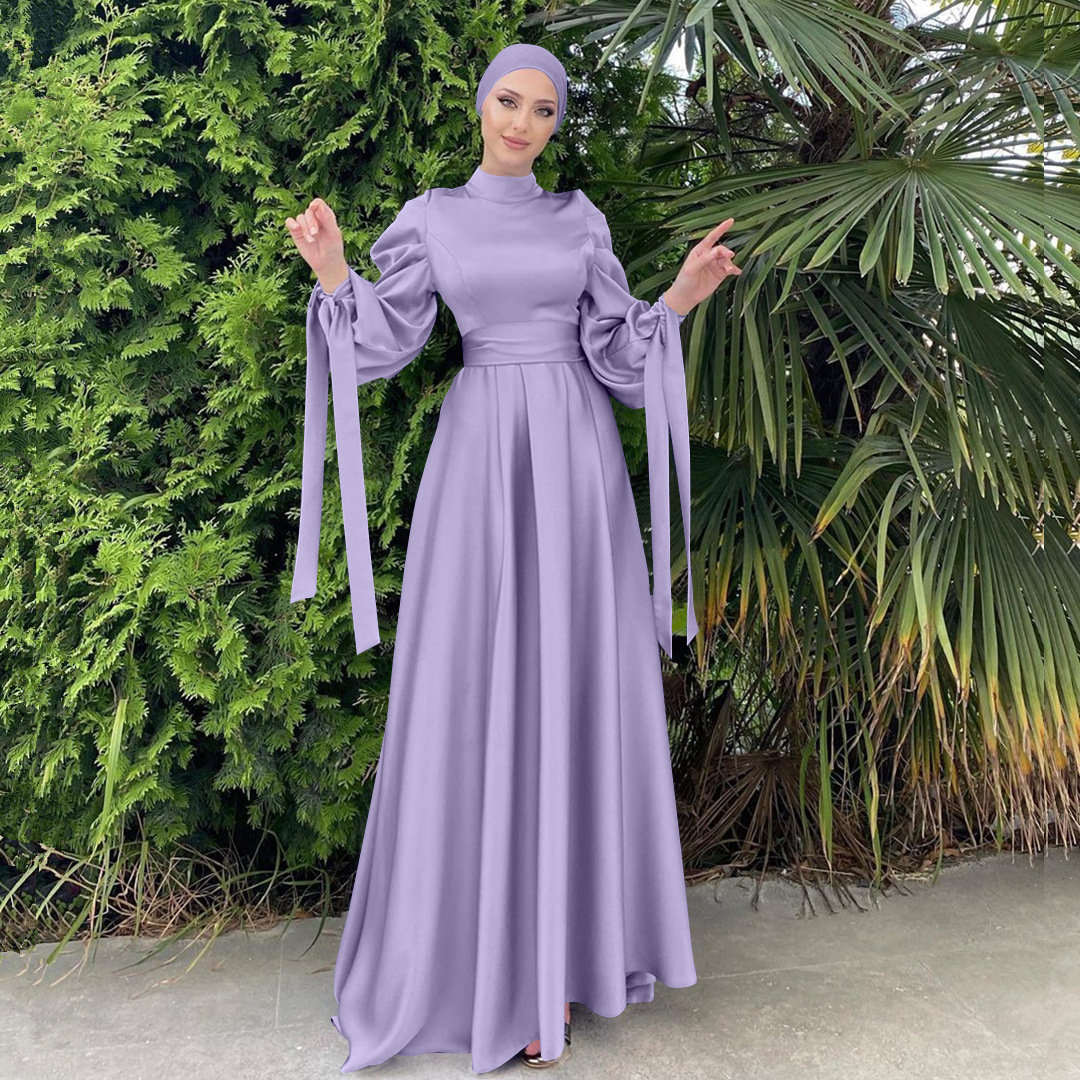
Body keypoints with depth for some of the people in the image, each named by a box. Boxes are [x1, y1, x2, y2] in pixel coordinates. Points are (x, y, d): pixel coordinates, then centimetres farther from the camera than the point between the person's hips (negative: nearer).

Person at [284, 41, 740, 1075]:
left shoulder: (579, 221, 12)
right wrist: (334, 274, -13)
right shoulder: (430, 219, 10)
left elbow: (612, 351, 7)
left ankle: (566, 932, 16)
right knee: (479, 687, -3)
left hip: (576, 456, 2)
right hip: (480, 456, -1)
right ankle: (488, 952, 13)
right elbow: (386, 341, 2)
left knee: (576, 685, 1)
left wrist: (681, 298, -8)